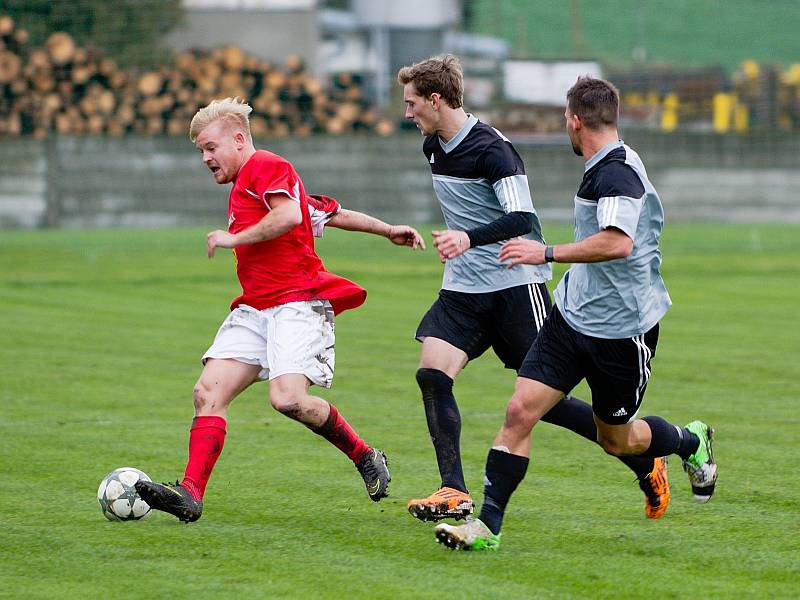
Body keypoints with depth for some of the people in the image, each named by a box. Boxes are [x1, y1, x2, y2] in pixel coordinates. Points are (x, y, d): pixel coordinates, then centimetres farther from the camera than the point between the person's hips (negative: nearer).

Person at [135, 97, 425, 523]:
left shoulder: (266, 166, -3)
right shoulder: (243, 186, 27)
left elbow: (291, 215, -23)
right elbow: (331, 212, 29)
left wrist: (233, 238, -11)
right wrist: (387, 231, 30)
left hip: (298, 302, -10)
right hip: (254, 308, 10)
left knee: (287, 397, -25)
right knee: (208, 391, -7)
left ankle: (365, 458, -2)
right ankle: (190, 494, -14)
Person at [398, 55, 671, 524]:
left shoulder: (492, 148, -18)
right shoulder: (434, 147, 9)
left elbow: (522, 218, -28)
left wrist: (469, 238, -43)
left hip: (517, 283, -8)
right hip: (464, 287, 8)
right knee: (432, 374, -12)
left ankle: (646, 464, 13)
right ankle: (454, 494, -10)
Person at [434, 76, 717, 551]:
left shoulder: (618, 170, -21)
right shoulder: (602, 169, 10)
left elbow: (618, 243, -35)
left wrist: (547, 253, -29)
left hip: (622, 329, -8)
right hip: (573, 316, 8)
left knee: (616, 440, 10)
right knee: (520, 411, -7)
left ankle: (691, 442, 40)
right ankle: (488, 525, -6)